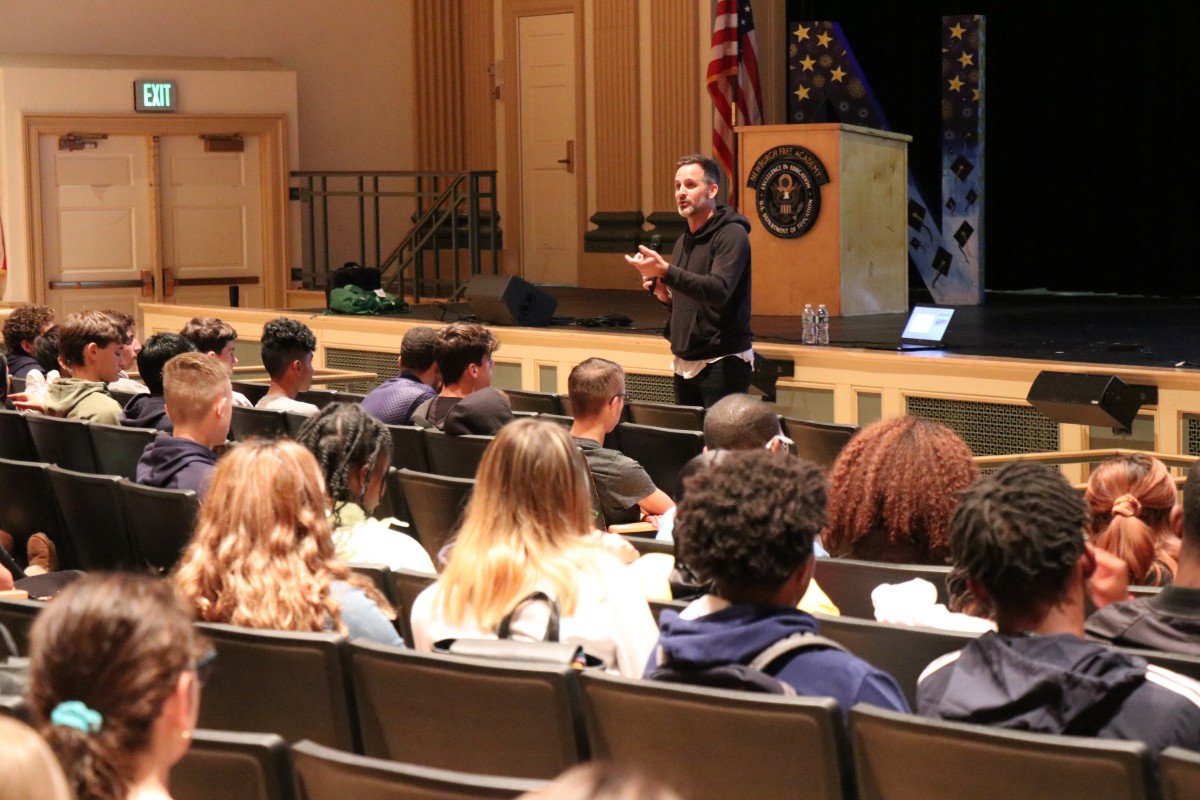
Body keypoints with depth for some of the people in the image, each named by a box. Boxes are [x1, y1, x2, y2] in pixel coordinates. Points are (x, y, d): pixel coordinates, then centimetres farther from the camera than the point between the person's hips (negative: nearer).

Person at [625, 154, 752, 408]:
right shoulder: (683, 242, 16)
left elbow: (718, 291, -25)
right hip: (685, 365, 8)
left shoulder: (731, 234, -10)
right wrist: (664, 294, 2)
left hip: (723, 364, -8)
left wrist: (665, 271, -35)